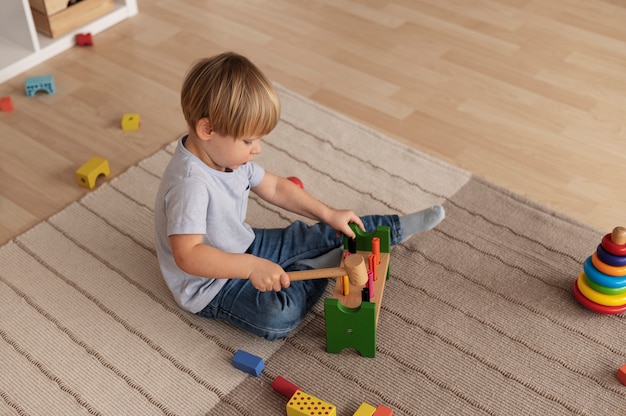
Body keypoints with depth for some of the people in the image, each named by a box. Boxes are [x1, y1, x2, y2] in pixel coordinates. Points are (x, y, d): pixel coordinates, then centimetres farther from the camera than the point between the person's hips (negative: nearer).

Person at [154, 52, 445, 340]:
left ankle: (397, 228, 22)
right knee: (278, 317, -28)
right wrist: (253, 267, -47)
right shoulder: (191, 185, -36)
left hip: (241, 247, 9)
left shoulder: (227, 153, -6)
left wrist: (328, 214, 0)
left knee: (310, 237, 7)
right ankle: (327, 264, -2)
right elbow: (188, 255, -42)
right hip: (209, 286, -8)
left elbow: (274, 188, 6)